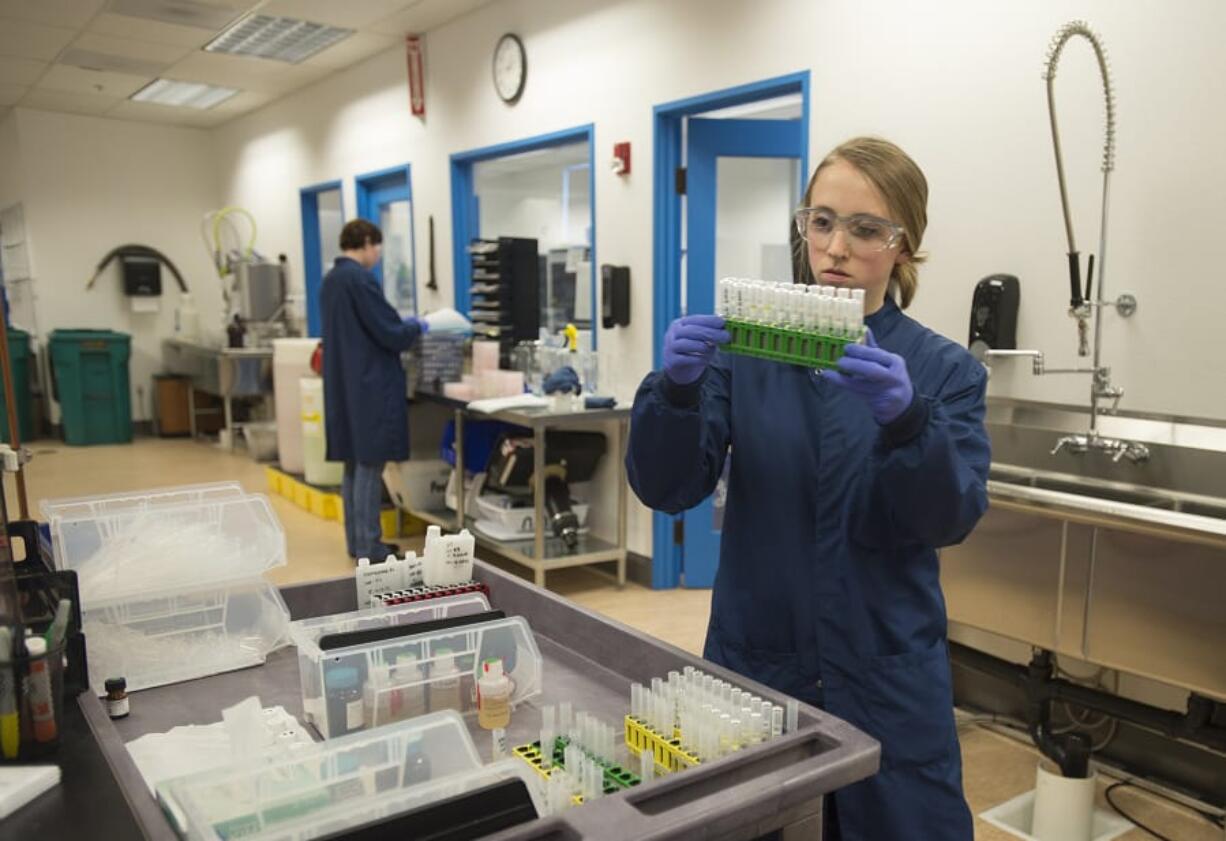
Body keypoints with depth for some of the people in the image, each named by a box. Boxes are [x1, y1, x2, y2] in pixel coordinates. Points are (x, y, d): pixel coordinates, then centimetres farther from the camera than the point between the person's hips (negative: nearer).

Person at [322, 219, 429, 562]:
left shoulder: (331, 279, 12)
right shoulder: (360, 278, -16)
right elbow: (391, 335, -17)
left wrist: (401, 323, 19)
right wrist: (417, 327, 2)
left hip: (344, 386, 9)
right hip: (370, 387, -9)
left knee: (354, 465, 14)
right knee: (369, 466, -2)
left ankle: (356, 541, 21)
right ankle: (368, 546, 4)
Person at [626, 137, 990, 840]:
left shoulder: (945, 370, -1)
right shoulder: (745, 348, -1)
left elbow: (951, 517, -14)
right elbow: (668, 487, -10)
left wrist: (905, 420, -33)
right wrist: (676, 387, -28)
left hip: (886, 676, 0)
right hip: (752, 662, 1)